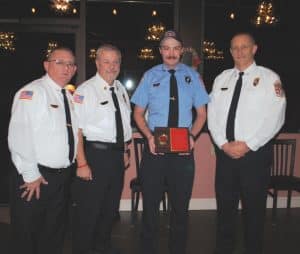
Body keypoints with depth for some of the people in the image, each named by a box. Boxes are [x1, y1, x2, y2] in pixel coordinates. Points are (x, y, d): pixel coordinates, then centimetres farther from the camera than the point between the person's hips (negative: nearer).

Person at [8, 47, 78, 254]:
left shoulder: (69, 97, 12)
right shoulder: (32, 92, -13)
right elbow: (19, 137, -20)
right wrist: (31, 175, -19)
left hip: (63, 176, 7)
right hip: (36, 178, -7)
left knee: (54, 236, 20)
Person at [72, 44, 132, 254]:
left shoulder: (121, 89, 11)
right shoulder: (85, 91, -12)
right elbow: (76, 129, -17)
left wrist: (125, 151, 16)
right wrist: (82, 163, -21)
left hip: (117, 155, 7)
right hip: (95, 153, -7)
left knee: (111, 205, 19)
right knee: (89, 208, 1)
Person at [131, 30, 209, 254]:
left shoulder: (192, 76, 6)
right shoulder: (150, 75, 4)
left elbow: (201, 113, 8)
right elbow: (138, 113, 6)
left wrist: (192, 136, -10)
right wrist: (149, 136, -11)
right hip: (155, 149, 0)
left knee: (181, 205, 11)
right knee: (151, 204, 8)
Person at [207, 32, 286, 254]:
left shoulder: (269, 78, -2)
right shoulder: (222, 78, 10)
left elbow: (274, 118, -10)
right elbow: (212, 115, 5)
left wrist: (247, 145, -15)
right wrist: (224, 143, -8)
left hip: (255, 153, -3)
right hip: (225, 152, 4)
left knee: (254, 208, 7)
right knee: (225, 205, 13)